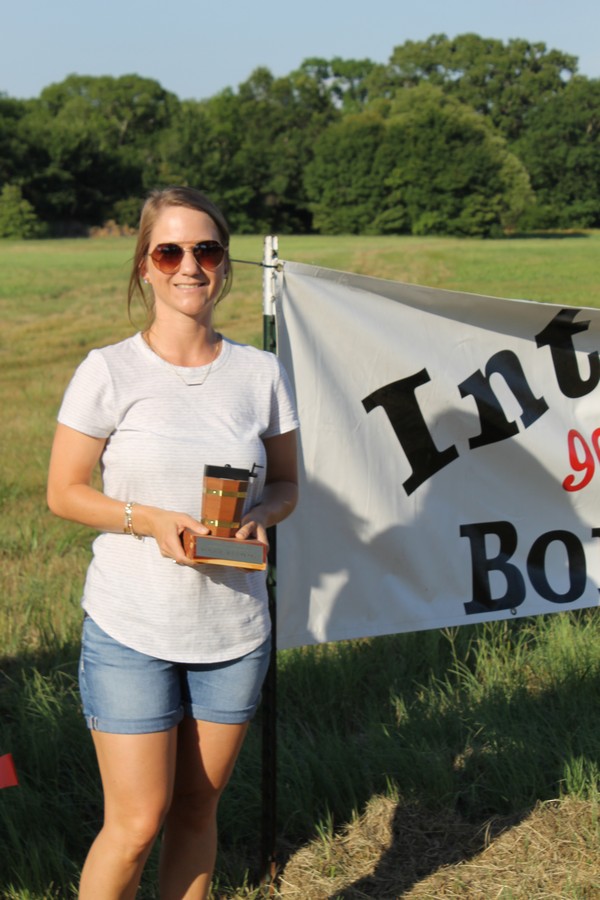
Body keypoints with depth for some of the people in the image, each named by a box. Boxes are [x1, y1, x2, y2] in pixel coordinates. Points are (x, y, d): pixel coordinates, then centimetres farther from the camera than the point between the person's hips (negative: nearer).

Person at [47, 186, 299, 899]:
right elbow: (63, 492, -3)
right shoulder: (108, 372, -7)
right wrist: (151, 521, -19)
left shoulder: (261, 372, 1)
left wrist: (258, 518, -12)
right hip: (130, 631, -3)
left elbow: (285, 483, 11)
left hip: (235, 629, 3)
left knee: (197, 811, 14)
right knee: (136, 823, 0)